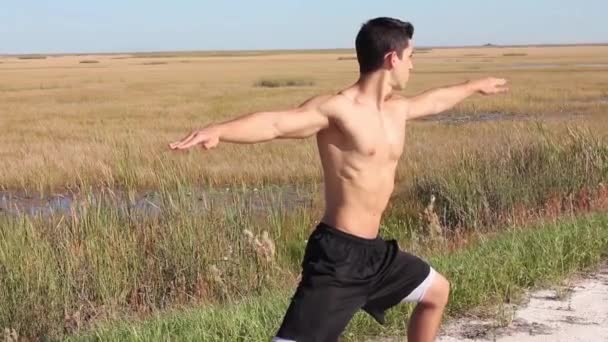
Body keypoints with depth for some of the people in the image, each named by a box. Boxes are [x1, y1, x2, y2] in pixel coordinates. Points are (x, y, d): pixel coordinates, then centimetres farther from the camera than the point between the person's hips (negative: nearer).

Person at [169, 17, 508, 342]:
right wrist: (217, 130, -52)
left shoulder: (397, 110, 11)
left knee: (437, 291, 30)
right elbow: (276, 122, -34)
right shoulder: (336, 108, -18)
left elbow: (433, 100, 33)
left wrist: (475, 86, 52)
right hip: (338, 253, -10)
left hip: (375, 249, 10)